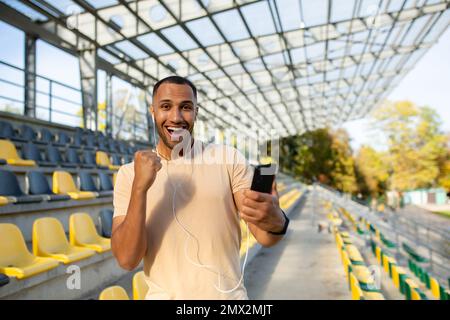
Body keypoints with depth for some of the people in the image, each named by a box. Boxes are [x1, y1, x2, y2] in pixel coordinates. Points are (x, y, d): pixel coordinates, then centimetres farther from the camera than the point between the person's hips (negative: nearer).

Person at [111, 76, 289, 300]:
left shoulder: (229, 159, -8)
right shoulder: (129, 174, -6)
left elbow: (264, 236, -12)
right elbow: (127, 259, -13)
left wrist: (276, 221, -35)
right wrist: (139, 188, -26)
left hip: (228, 295, 0)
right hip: (164, 295, 0)